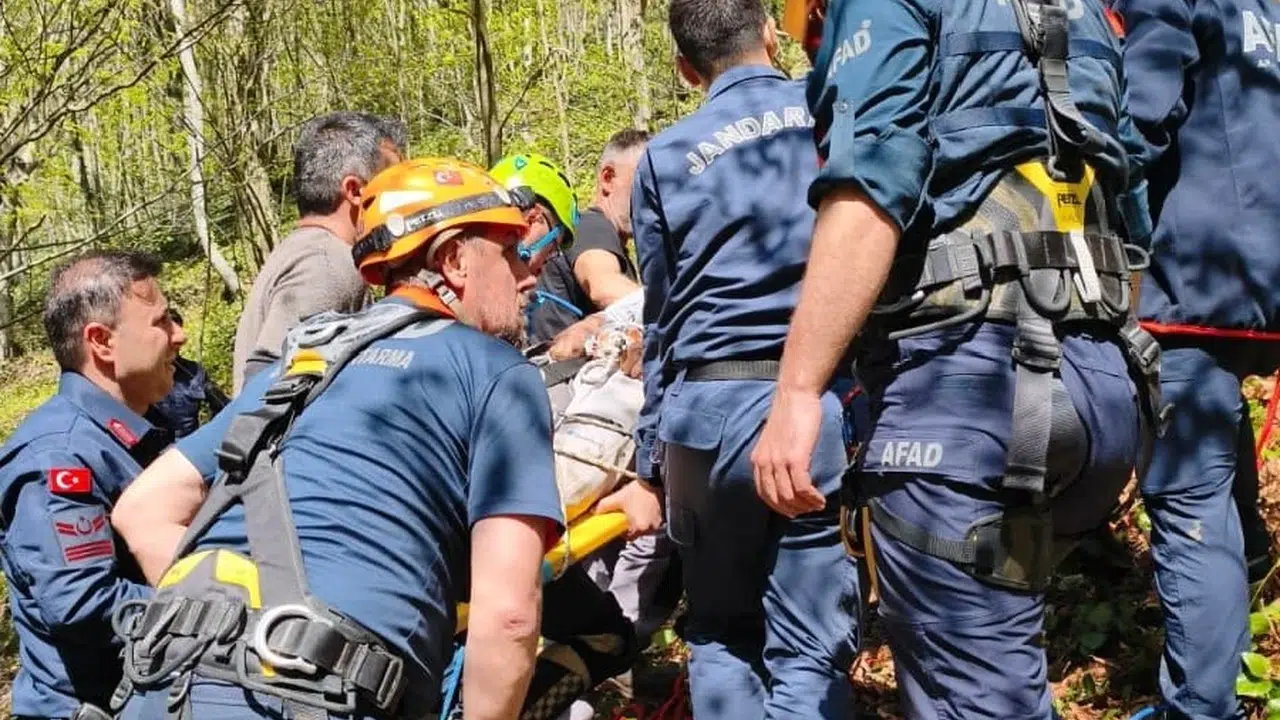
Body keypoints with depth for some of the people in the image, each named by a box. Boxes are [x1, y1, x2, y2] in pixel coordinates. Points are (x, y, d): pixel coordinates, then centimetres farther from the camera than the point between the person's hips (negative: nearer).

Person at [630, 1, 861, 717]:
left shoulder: (664, 156, 9)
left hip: (705, 411, 2)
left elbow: (661, 317, 12)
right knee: (809, 652, 3)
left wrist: (651, 455, 18)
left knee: (720, 633, 18)